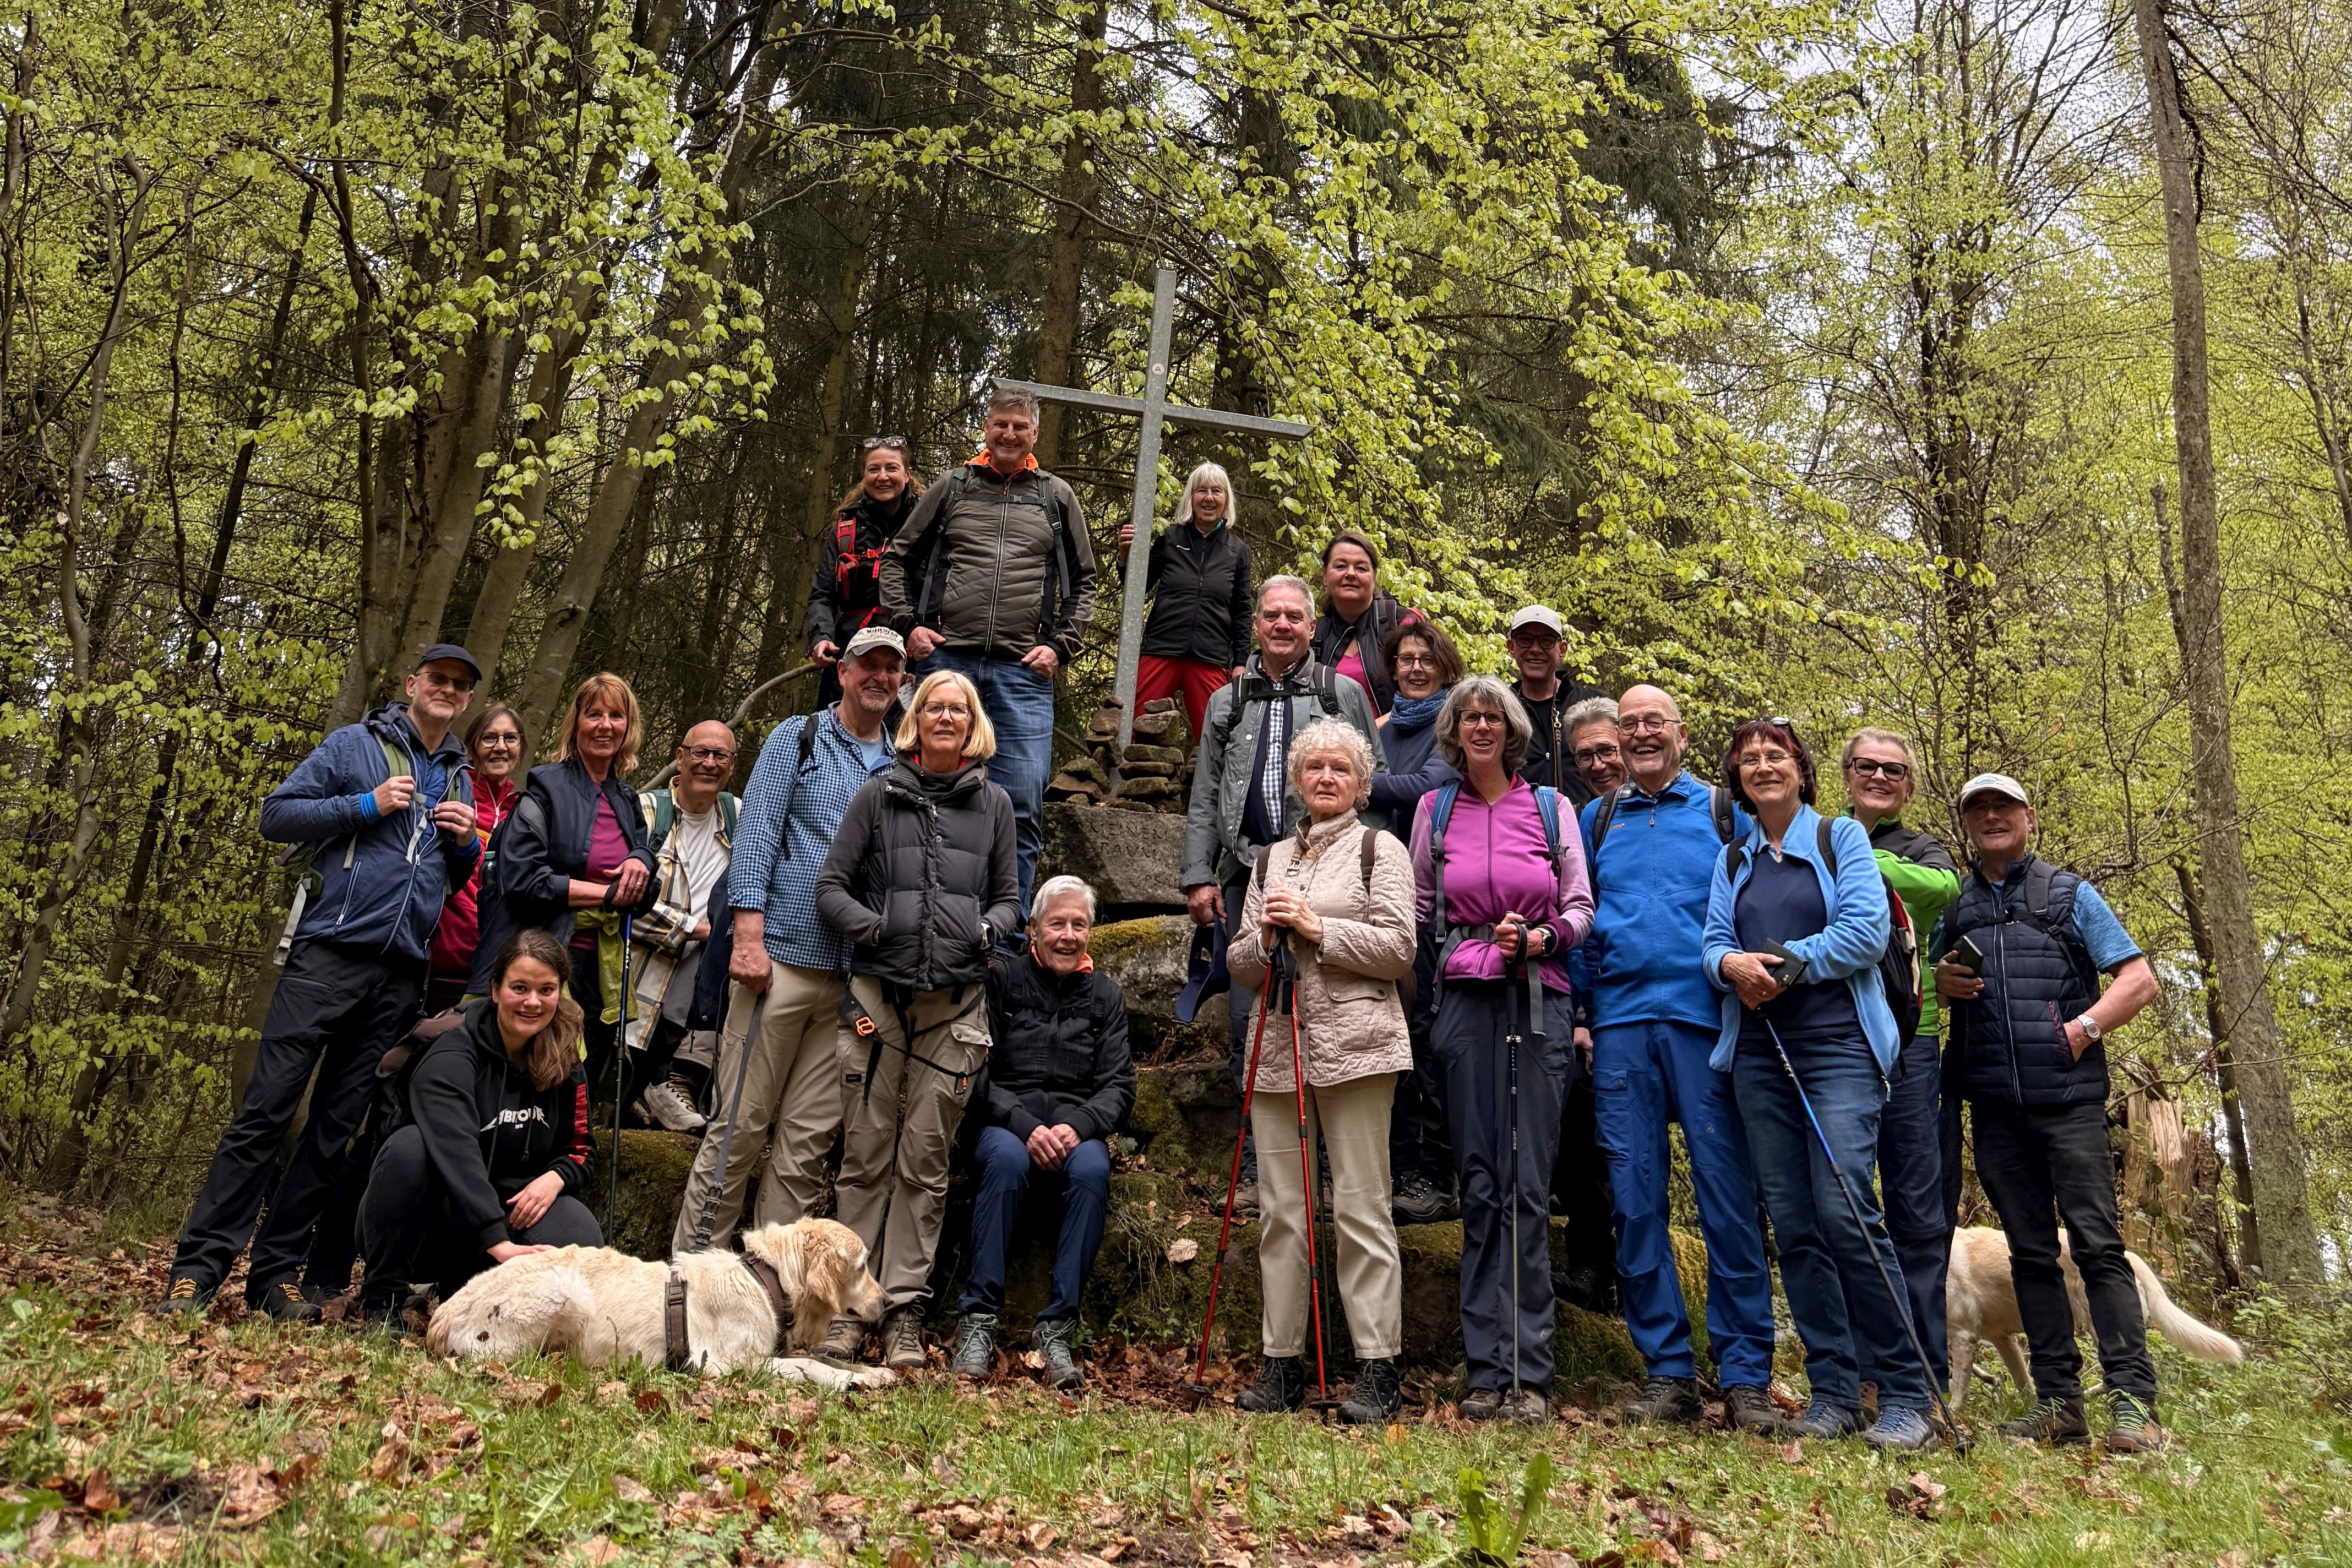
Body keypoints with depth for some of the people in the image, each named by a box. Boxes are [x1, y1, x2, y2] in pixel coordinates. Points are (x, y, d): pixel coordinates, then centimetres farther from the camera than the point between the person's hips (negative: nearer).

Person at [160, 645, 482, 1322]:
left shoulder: (459, 780, 20)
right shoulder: (355, 744, 5)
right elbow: (277, 815, 0)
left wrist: (467, 845, 5)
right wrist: (367, 806, -10)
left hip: (400, 974, 5)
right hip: (330, 954, -5)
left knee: (336, 1128, 5)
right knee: (266, 1109, -8)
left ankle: (276, 1273, 11)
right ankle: (199, 1264, -3)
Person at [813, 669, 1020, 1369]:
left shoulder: (993, 804, 11)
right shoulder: (878, 796, 8)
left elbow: (1009, 896, 16)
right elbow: (830, 887, 6)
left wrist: (990, 930, -5)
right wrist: (870, 924, -12)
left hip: (956, 1002, 1)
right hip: (878, 993, -1)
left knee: (925, 1163, 4)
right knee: (866, 1156, 2)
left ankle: (904, 1309, 11)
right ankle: (849, 1301, 11)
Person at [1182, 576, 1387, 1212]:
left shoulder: (1343, 693, 11)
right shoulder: (1228, 702, 18)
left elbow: (1377, 779, 10)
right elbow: (1204, 798, 16)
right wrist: (1198, 876, 6)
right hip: (1246, 877, 3)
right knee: (1249, 1023, 2)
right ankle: (1258, 1172, 10)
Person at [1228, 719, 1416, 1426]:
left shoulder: (1380, 850, 6)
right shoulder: (1271, 859, 19)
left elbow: (1398, 949, -5)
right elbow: (1240, 965, 17)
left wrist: (1317, 928, -10)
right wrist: (1267, 937, -4)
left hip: (1353, 1044, -5)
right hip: (1278, 1048, 5)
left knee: (1361, 1206, -5)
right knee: (1280, 1209, 5)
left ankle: (1378, 1368, 0)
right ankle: (1282, 1362, 12)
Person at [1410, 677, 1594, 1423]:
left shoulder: (1550, 807, 11)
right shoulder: (1436, 810, 14)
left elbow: (1581, 907, 8)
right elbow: (1418, 911, 17)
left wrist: (1543, 937, -9)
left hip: (1540, 1002, -1)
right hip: (1466, 999, 1)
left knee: (1529, 1186, -5)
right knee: (1480, 1185, 1)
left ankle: (1528, 1370, -1)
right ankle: (1487, 1370, 5)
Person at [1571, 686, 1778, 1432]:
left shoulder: (1725, 812, 10)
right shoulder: (1596, 820, 17)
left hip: (1706, 1019, -2)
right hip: (1620, 1025, 3)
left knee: (1728, 1197, -4)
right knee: (1636, 1200, 2)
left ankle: (1745, 1378, 3)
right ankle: (1668, 1373, 10)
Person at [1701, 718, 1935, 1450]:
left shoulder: (1842, 838, 6)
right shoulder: (1731, 860, 19)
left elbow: (1867, 931, -6)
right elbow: (1714, 944, 11)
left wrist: (1782, 964, -9)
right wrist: (1732, 965, -12)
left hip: (1837, 1045, -4)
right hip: (1760, 1054, 5)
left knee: (1846, 1211, -15)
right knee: (1793, 1224, 3)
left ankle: (1904, 1395, -5)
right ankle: (1834, 1392, 10)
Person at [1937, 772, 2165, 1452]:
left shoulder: (2070, 894, 7)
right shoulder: (1952, 906, 16)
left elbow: (2140, 980, 3)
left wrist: (2082, 1028, -12)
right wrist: (1941, 983, -1)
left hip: (2068, 1095, -3)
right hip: (1994, 1106, 3)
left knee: (2097, 1243, -7)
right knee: (2030, 1252, 6)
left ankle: (2133, 1402, -5)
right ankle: (2058, 1403, 10)